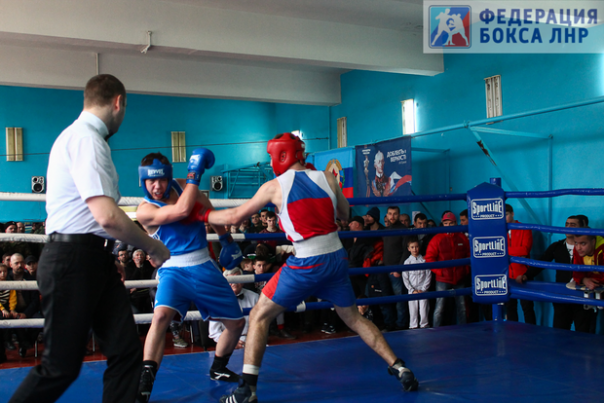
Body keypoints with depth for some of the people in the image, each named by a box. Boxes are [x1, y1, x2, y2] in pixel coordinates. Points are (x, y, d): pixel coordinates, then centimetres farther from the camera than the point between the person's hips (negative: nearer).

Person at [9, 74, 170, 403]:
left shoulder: (80, 136, 16)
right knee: (61, 367, 1)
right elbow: (107, 217, -24)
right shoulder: (87, 139, -15)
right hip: (73, 261, -10)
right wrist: (152, 246, -10)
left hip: (94, 260, 10)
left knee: (126, 352, 6)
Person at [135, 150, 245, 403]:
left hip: (205, 267, 5)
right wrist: (195, 173, -24)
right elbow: (182, 210, -30)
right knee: (161, 315, -35)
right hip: (174, 270, -5)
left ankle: (218, 369, 36)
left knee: (236, 323, 11)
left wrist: (227, 240, 18)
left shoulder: (182, 186, 1)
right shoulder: (145, 210, -13)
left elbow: (209, 211, 17)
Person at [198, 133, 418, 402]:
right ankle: (399, 369, 21)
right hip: (337, 258, 5)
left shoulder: (275, 186, -2)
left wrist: (202, 215, 20)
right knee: (354, 319, 23)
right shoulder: (326, 178, 5)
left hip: (306, 264, -4)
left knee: (259, 317, 7)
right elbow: (344, 213, 19)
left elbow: (235, 216, 5)